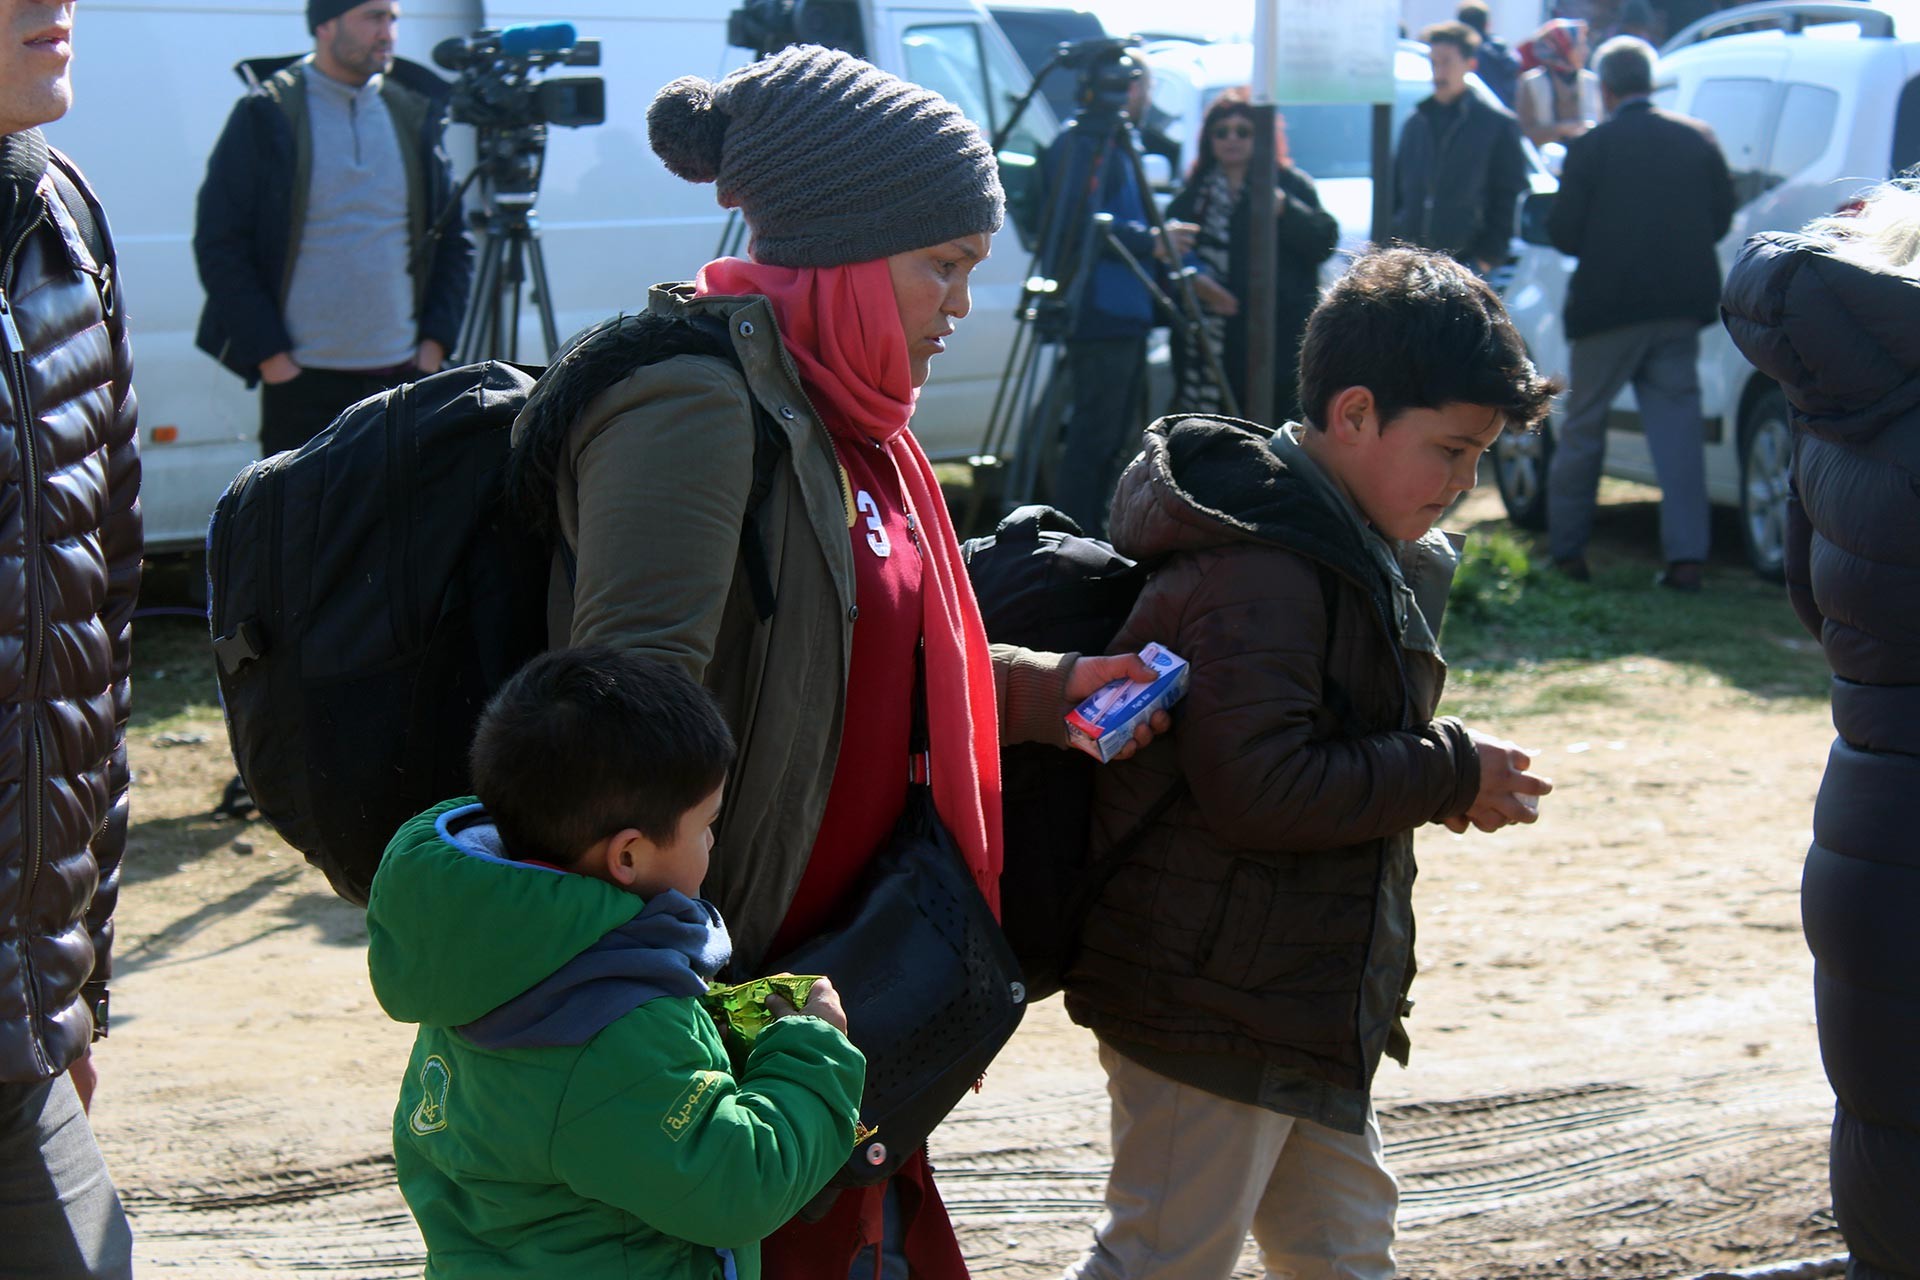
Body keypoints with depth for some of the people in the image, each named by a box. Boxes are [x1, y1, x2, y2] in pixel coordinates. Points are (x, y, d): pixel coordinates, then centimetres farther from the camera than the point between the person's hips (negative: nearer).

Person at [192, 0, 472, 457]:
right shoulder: (265, 117, -1)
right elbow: (219, 245, -3)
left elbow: (453, 240, 15)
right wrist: (268, 353, -9)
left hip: (404, 373, 4)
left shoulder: (415, 115, 11)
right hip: (302, 383, -3)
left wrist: (435, 341, 3)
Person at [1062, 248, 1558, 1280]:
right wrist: (1451, 775, -19)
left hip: (1307, 994, 10)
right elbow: (1255, 786, -29)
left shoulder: (1356, 549, 13)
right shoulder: (1260, 568, -22)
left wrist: (1439, 773, 3)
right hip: (1211, 1000, -10)